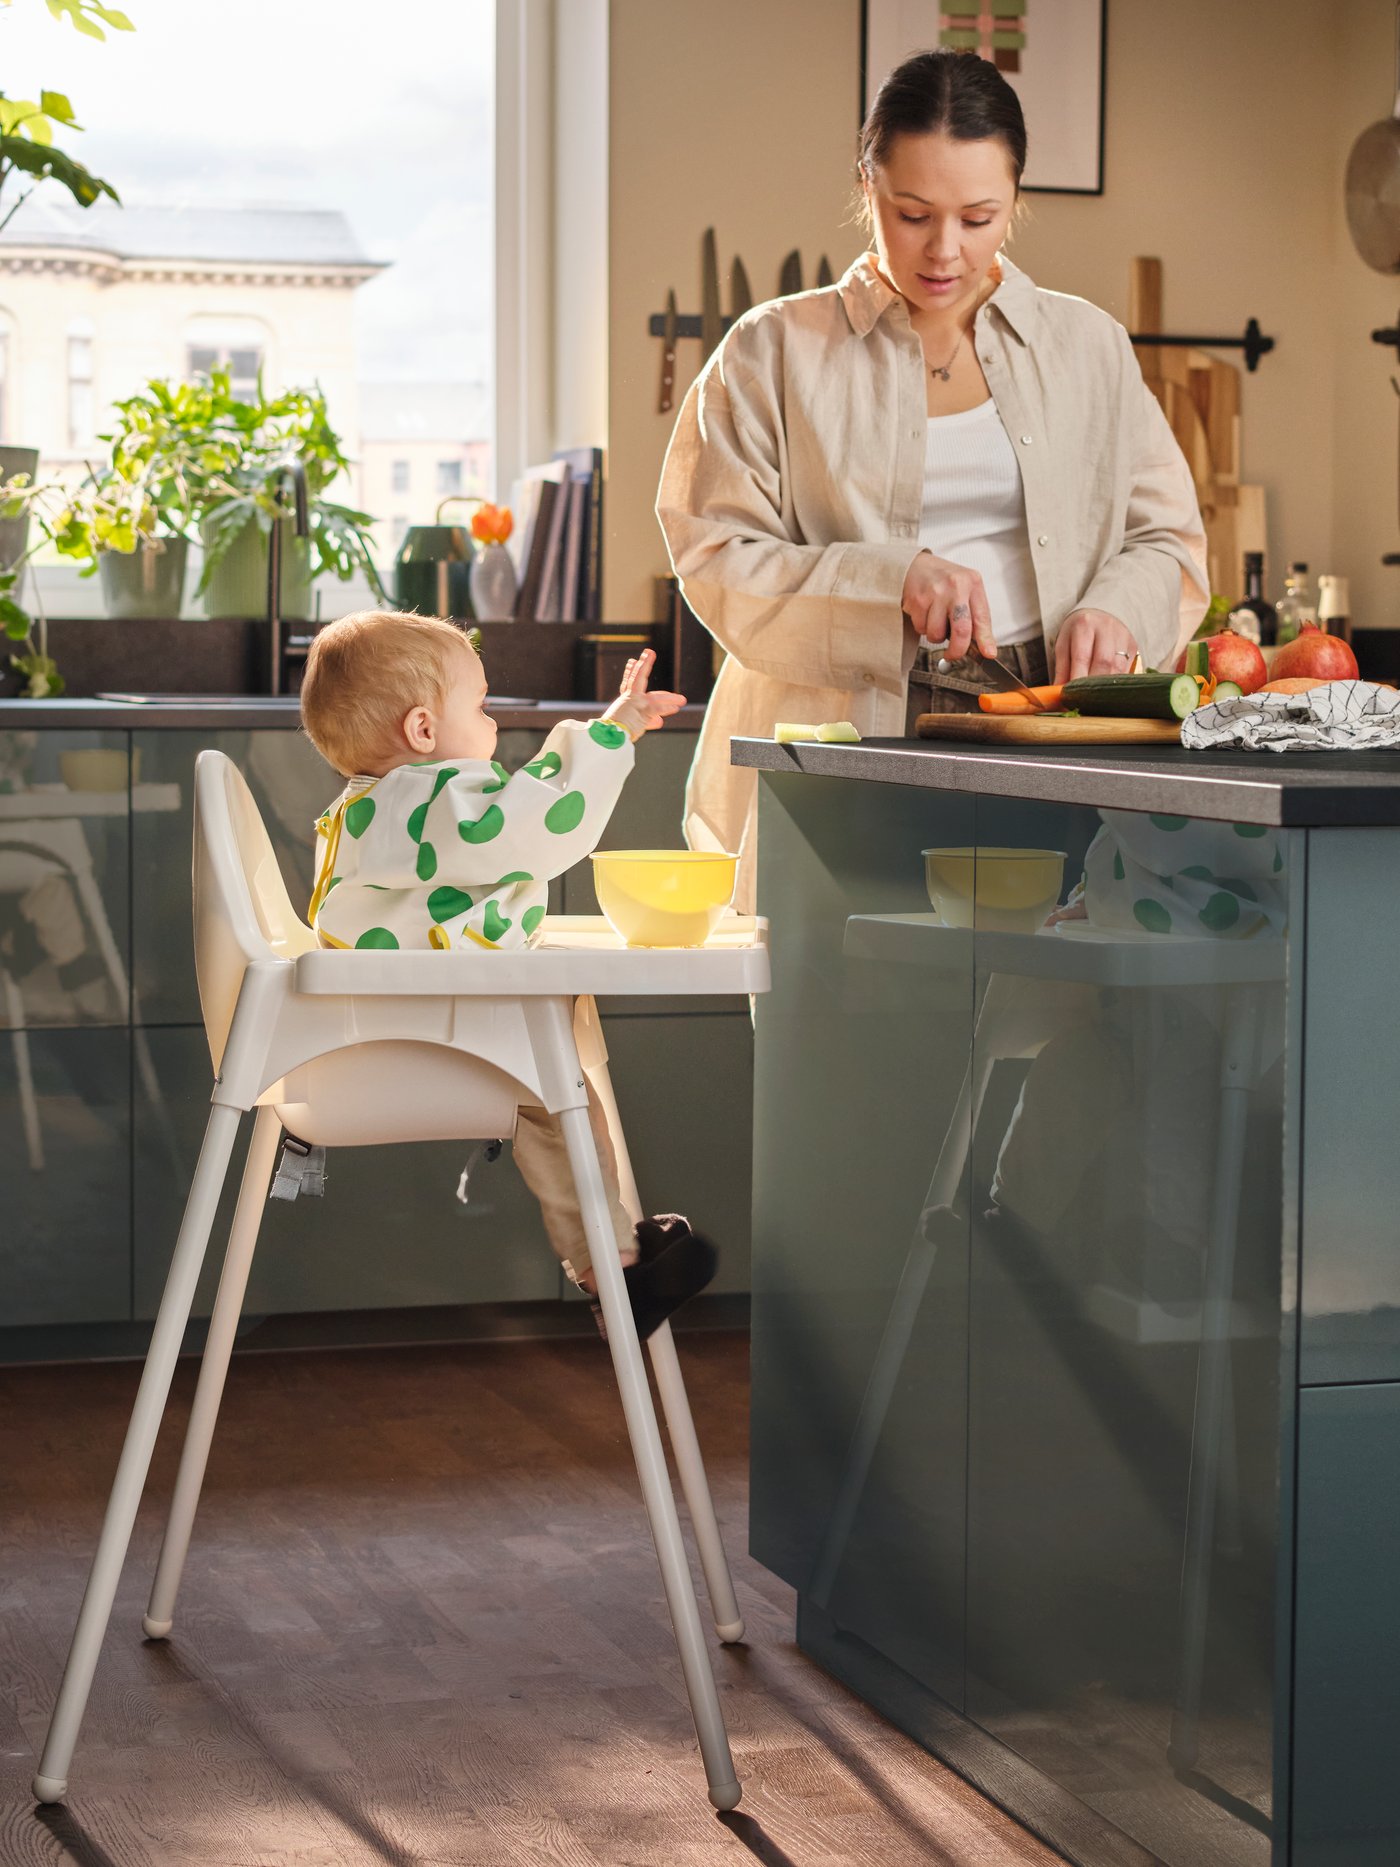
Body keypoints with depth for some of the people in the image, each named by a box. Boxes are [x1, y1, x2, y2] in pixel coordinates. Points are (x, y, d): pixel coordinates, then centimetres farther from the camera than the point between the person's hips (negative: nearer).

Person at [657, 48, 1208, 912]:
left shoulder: (1088, 346, 17)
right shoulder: (776, 351, 8)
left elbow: (1167, 539, 18)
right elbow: (719, 565, 2)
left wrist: (1116, 613, -5)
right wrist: (891, 581, -13)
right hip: (841, 752, -2)